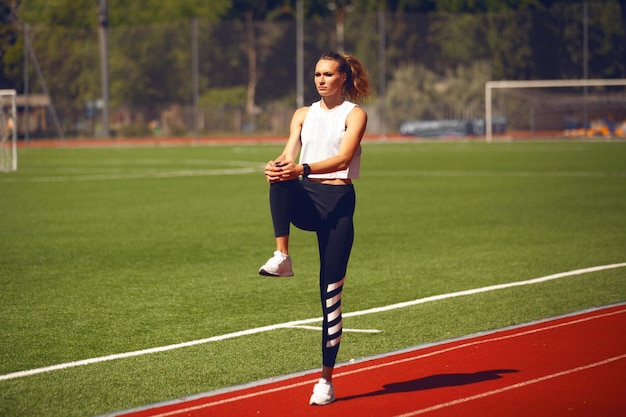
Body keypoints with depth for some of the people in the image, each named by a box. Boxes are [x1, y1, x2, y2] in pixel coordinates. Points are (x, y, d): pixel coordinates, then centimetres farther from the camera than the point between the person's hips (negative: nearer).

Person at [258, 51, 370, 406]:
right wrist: (279, 165, -26)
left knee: (331, 291, -4)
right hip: (306, 199, 3)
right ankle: (282, 257, -39)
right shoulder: (303, 114, 13)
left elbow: (343, 158, -16)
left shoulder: (355, 114, 0)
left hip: (339, 201, -3)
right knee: (281, 182, -34)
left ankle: (327, 380, 2)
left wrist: (303, 169, -34)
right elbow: (289, 154, -1)